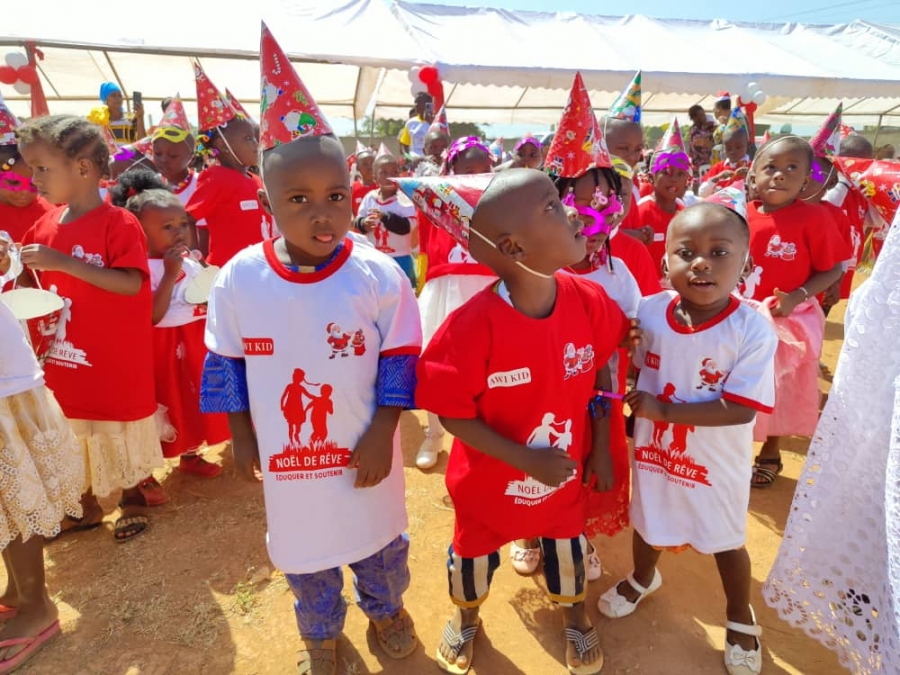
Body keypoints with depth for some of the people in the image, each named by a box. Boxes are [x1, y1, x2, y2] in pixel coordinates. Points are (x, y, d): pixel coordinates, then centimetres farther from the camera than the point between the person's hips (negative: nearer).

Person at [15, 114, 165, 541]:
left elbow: (132, 283, -26)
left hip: (115, 360, -6)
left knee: (123, 436, 11)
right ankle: (86, 507, 39)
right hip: (65, 356, 6)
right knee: (72, 437, 19)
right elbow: (29, 282, 12)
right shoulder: (45, 225, 4)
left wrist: (64, 262, -29)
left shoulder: (119, 223, -16)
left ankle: (133, 499, 35)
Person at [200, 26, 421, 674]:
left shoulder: (378, 274, -18)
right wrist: (241, 436, 3)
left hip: (363, 453, -1)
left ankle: (386, 607, 54)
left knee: (379, 540, 23)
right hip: (285, 455, 2)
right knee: (303, 552, 24)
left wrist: (381, 435, -14)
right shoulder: (239, 278, -12)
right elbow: (226, 364, 0)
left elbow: (400, 362, -11)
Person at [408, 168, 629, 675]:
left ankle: (576, 614, 61)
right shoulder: (475, 323, -33)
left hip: (568, 472, 3)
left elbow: (600, 376, -2)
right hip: (491, 478, -2)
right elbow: (452, 413, -24)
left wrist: (601, 449, 0)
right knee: (475, 552, 25)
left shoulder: (589, 302, -18)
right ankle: (467, 614, 59)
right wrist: (526, 460, -26)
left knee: (567, 546, 28)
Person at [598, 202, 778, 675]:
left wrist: (663, 409, -29)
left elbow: (740, 409, -27)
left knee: (725, 540, 19)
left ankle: (740, 618, 49)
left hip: (715, 463, -3)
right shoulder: (649, 311, -14)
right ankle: (643, 578, 59)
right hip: (653, 449, 4)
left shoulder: (752, 330, -25)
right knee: (648, 521, 26)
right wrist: (636, 411, -6)